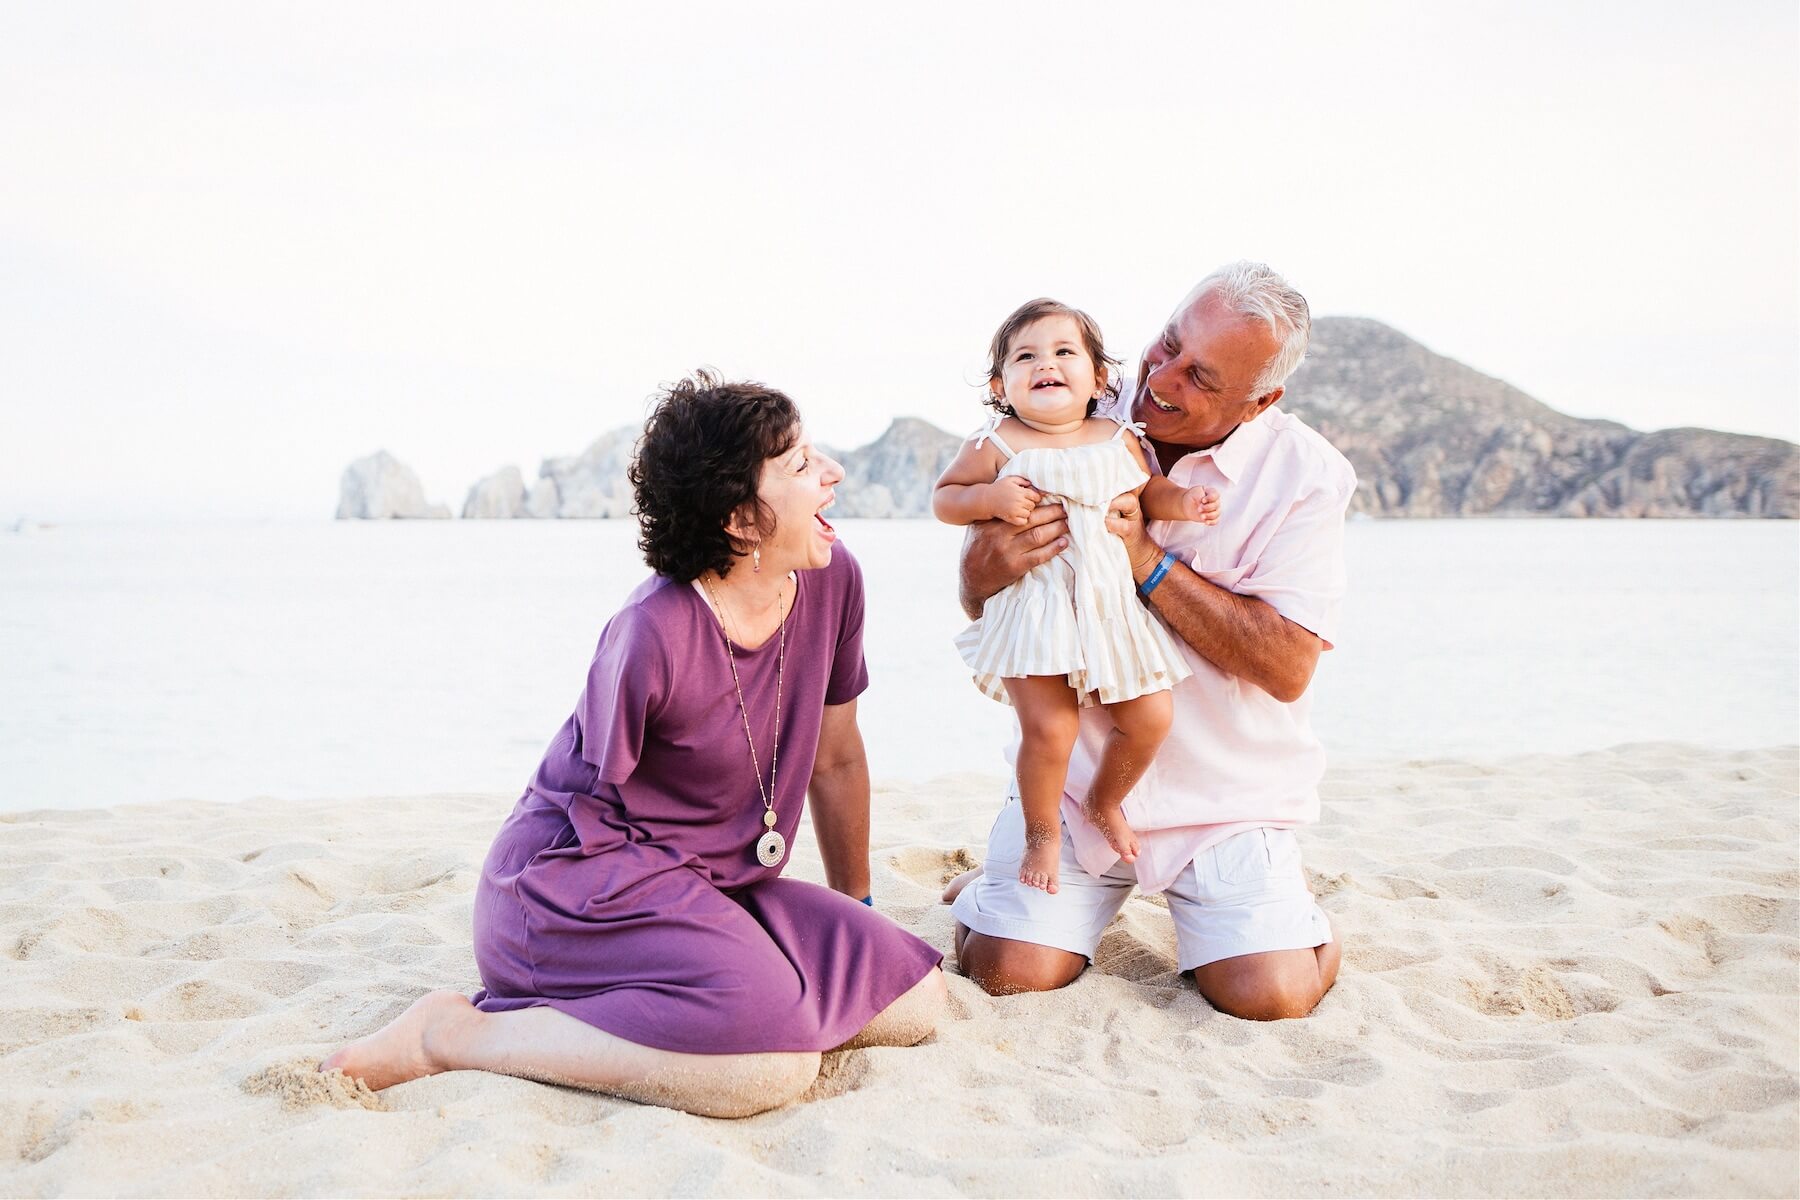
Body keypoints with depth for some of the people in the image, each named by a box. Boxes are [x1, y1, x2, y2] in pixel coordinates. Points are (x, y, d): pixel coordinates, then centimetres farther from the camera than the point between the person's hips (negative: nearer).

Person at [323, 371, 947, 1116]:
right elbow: (592, 807, -9)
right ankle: (455, 1033, -16)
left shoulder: (832, 580, -3)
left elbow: (836, 758, 11)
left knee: (914, 999, -6)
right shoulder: (654, 633, -23)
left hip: (711, 885, 8)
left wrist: (857, 910, 20)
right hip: (577, 877, -8)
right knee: (776, 1062, -30)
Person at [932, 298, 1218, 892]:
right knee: (1049, 727, -15)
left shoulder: (1118, 440, 6)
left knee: (1149, 718, 3)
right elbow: (944, 497, -1)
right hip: (1033, 612, -4)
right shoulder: (997, 446, -6)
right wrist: (989, 497, -20)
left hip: (1112, 606, 5)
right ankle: (1043, 834, 12)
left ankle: (1104, 802, 32)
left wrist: (1185, 502, 0)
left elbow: (1148, 489, 20)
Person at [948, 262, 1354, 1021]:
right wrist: (987, 568, -25)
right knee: (1010, 972, -12)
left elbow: (1288, 667, -19)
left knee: (1271, 994, -14)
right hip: (1075, 767, 1)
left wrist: (1147, 560, -25)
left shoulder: (1304, 474, -10)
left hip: (1227, 788, -1)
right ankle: (1004, 886, 24)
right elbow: (978, 608, 1)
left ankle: (1280, 893, 21)